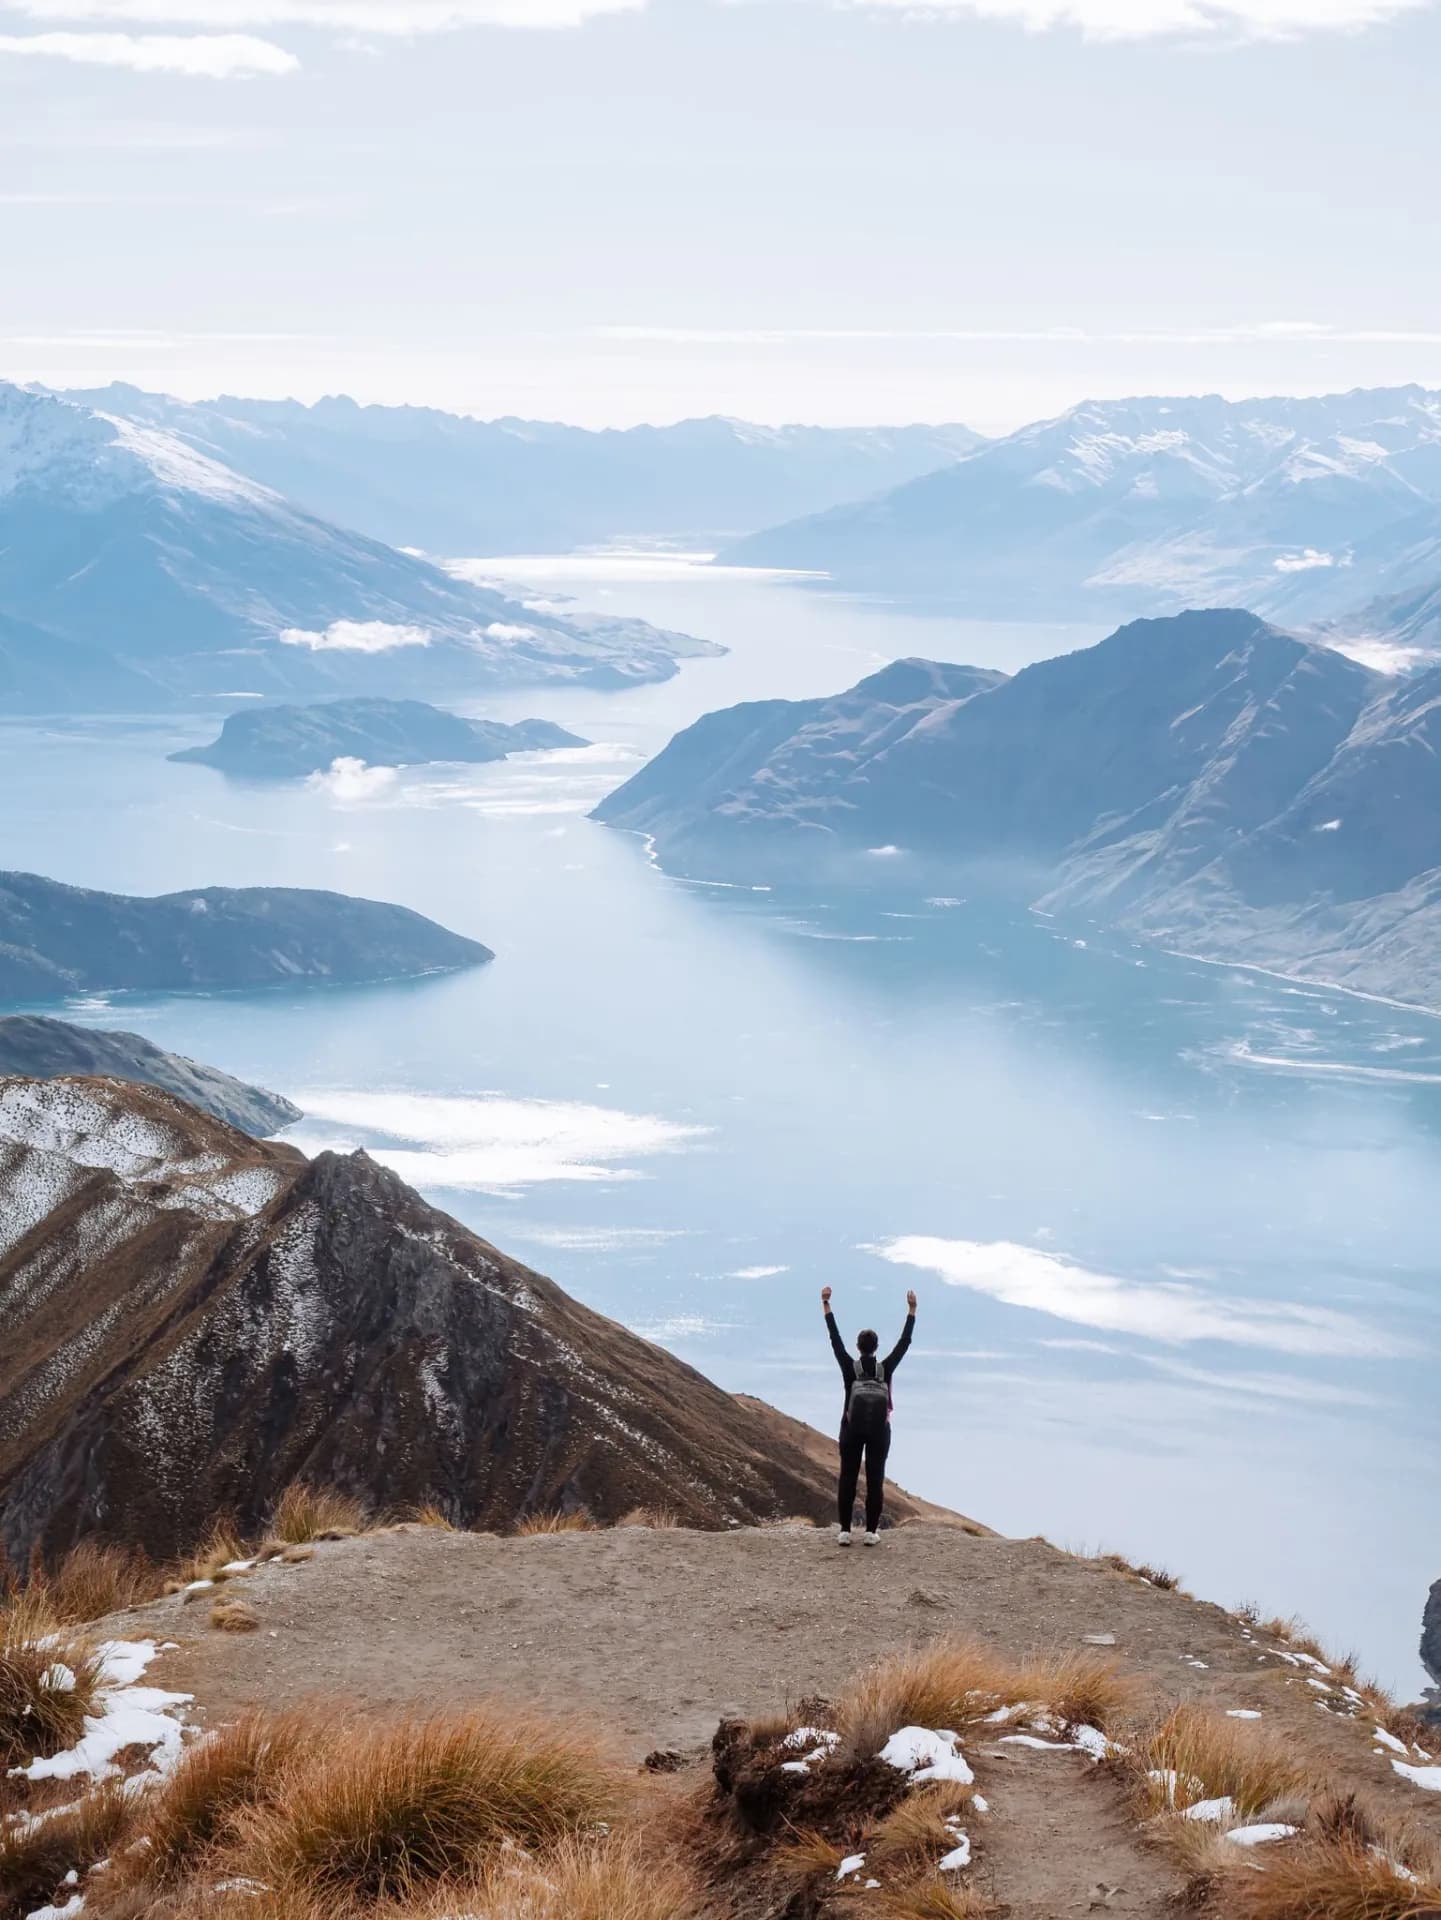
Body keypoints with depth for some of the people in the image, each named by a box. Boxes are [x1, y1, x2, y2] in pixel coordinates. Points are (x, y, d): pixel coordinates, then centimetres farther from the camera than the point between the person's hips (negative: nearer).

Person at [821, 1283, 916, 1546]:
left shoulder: (849, 1367, -5)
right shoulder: (886, 1369, -3)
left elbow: (835, 1339, -6)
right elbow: (904, 1342, 1)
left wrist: (826, 1304, -5)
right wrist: (911, 1310, 4)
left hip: (852, 1428, 0)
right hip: (879, 1430, 0)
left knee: (848, 1479, 1)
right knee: (875, 1480, 2)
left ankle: (845, 1532, -2)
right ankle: (871, 1532, -1)